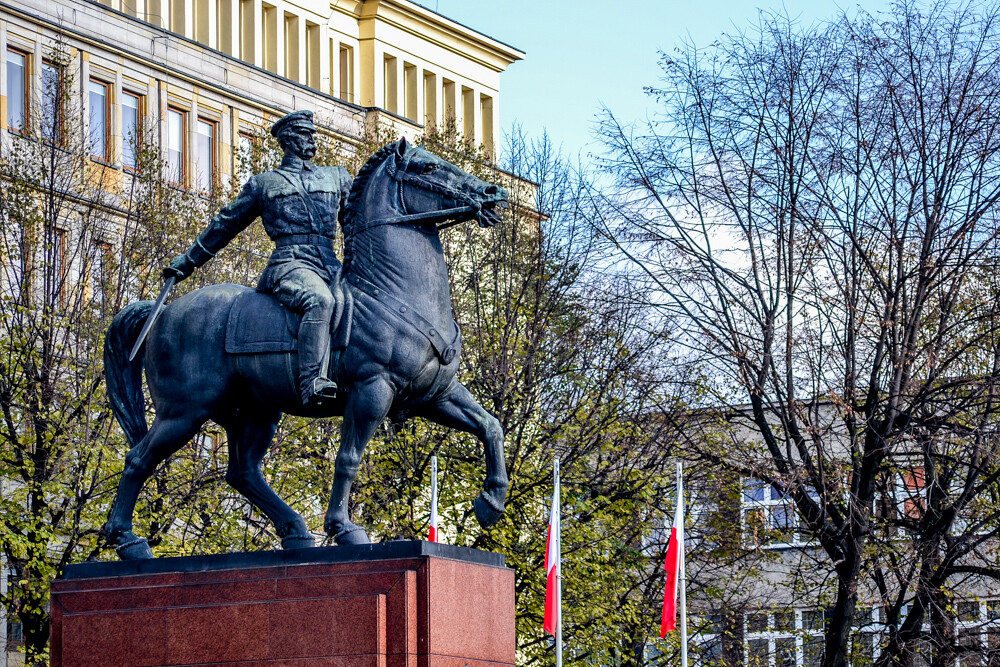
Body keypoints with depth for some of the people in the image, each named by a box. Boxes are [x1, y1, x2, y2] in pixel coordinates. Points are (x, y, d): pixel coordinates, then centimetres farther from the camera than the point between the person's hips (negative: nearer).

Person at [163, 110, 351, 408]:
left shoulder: (337, 178, 25)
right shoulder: (263, 185, 18)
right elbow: (225, 225, 24)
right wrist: (189, 261, 26)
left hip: (331, 267, 5)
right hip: (289, 263, -5)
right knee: (320, 300, -38)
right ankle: (312, 383, -51)